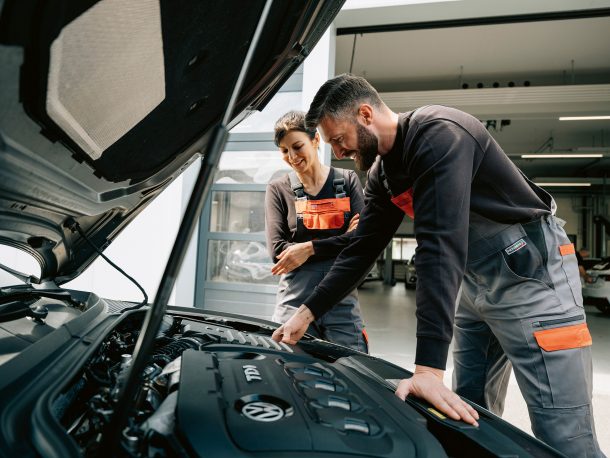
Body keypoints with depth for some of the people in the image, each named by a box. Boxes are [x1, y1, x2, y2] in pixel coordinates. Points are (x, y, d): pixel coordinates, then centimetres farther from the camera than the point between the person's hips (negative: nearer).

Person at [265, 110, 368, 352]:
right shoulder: (278, 189, 5)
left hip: (343, 302, 1)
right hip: (295, 302, 0)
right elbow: (278, 250, -4)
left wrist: (309, 248, -12)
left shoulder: (348, 180, 7)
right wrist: (339, 241, -8)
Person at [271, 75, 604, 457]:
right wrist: (307, 312, 4)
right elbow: (361, 249, 7)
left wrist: (429, 368, -33)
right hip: (475, 281, 8)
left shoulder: (438, 134, -23)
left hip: (529, 269, -8)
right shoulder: (381, 173, 5)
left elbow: (440, 246, -32)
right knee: (467, 416, 12)